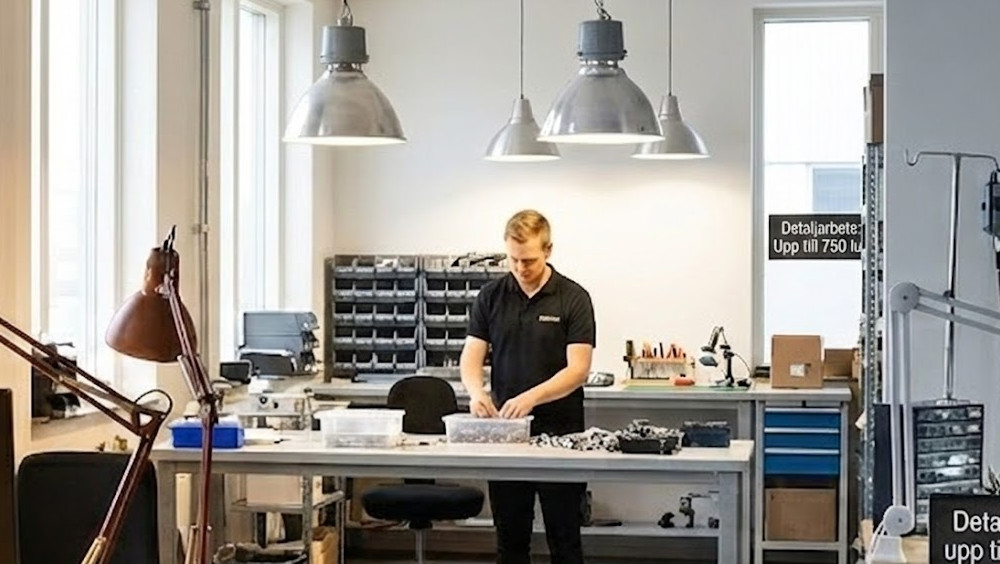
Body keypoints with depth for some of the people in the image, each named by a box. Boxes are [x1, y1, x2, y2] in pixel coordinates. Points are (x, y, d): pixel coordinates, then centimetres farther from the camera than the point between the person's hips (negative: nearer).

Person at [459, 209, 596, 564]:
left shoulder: (573, 298, -6)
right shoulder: (491, 297, 4)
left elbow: (578, 369, -13)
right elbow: (471, 356, 1)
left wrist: (531, 397, -28)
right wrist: (476, 391, -21)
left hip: (559, 432, -3)